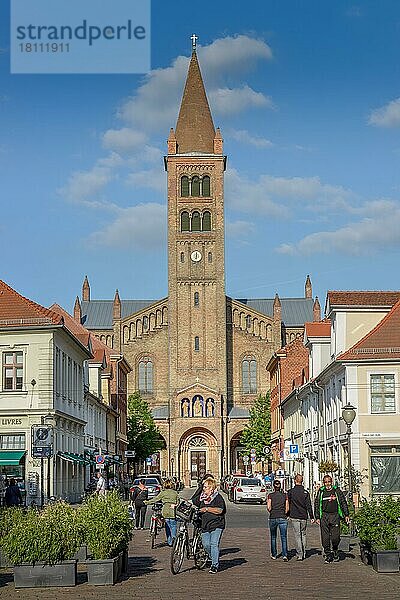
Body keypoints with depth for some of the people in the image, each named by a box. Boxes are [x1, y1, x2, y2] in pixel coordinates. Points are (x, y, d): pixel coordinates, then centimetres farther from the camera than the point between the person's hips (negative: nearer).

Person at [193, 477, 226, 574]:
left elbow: (219, 510, -17)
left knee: (214, 544, -12)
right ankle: (214, 559, 24)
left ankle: (215, 565, -5)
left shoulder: (218, 497, -6)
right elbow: (192, 502, 18)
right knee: (206, 545, 0)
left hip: (216, 525, -6)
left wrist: (207, 509, -18)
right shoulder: (202, 498, 13)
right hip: (205, 525, 6)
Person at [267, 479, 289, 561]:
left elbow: (269, 507, -9)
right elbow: (287, 509, 0)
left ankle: (274, 555, 21)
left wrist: (271, 512, 9)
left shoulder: (270, 495, -2)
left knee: (273, 537, 15)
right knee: (284, 537, 0)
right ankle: (284, 555, -15)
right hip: (282, 518, 0)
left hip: (273, 518, 0)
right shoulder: (285, 495, 3)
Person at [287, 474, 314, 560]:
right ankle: (303, 553, 20)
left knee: (297, 535, -2)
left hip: (294, 517, -2)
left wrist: (287, 514, 14)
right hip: (304, 517, 2)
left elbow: (287, 504, 2)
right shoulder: (306, 492, 0)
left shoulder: (290, 491, -4)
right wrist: (311, 517, 0)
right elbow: (309, 506, -3)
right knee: (303, 534, 17)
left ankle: (300, 554, -9)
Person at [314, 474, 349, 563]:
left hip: (335, 516, -1)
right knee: (325, 537, -2)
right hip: (324, 516, 1)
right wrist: (317, 517, 4)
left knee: (335, 537, -7)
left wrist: (346, 515, 4)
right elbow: (316, 505, 10)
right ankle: (328, 554, 9)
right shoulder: (321, 492, 7)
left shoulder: (337, 491, 5)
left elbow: (343, 503, 9)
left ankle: (335, 551, 18)